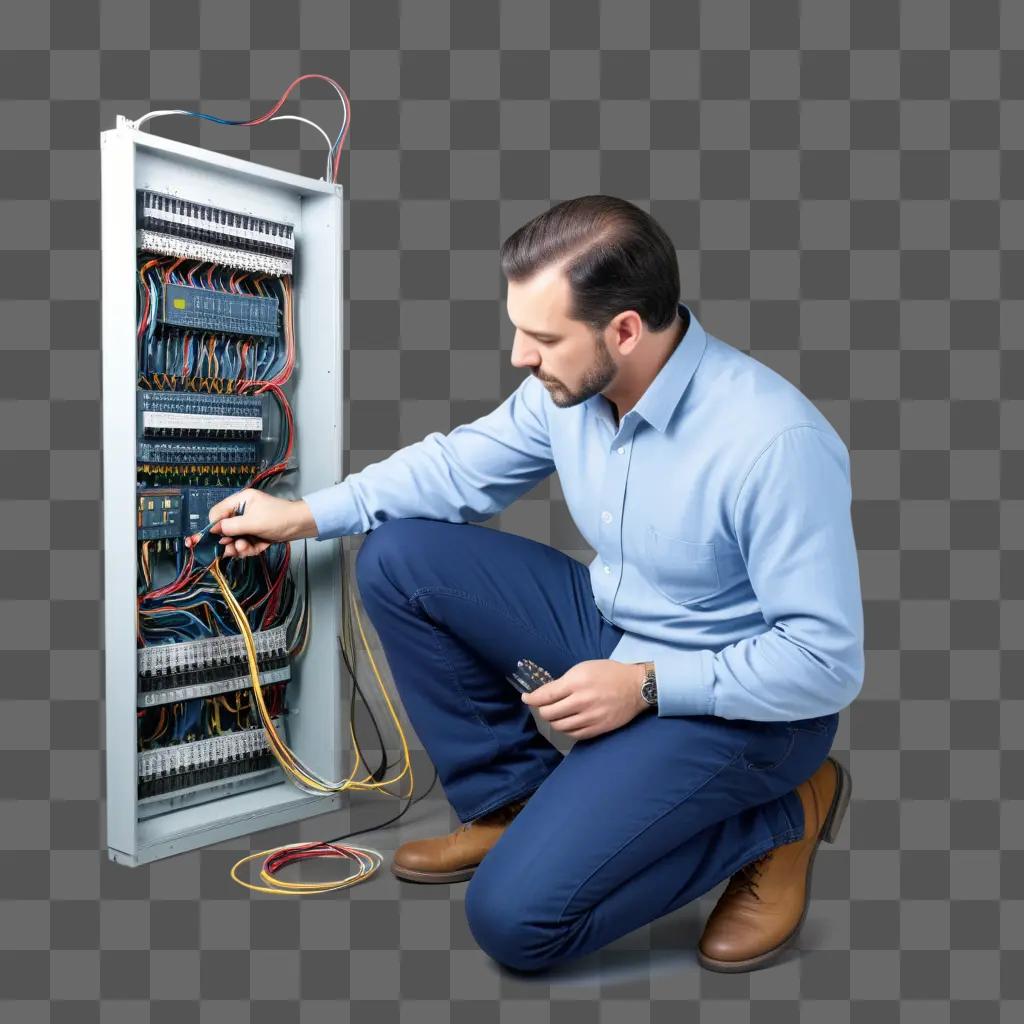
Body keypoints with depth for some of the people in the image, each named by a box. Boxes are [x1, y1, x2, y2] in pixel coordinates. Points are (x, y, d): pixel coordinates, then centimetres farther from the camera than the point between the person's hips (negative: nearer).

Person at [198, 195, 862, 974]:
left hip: (736, 697, -7)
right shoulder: (572, 383, -10)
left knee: (514, 918, -17)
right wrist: (306, 515, 1)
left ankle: (778, 817, 2)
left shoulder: (775, 442, -31)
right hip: (612, 629, 7)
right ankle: (514, 798, 8)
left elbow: (827, 661, -24)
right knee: (397, 557, -4)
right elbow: (461, 464, 6)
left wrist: (646, 686, -25)